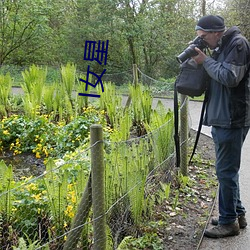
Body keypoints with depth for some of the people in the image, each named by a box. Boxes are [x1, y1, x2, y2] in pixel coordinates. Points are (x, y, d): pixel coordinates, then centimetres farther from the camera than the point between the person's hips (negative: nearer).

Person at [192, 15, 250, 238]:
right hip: (222, 119, 10)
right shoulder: (221, 47, 16)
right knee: (228, 170, 16)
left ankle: (229, 221, 9)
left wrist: (206, 61, -11)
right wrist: (203, 60, 4)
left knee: (226, 171, -3)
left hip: (232, 120, -10)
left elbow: (230, 77, -21)